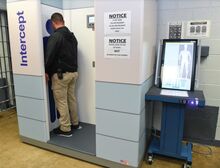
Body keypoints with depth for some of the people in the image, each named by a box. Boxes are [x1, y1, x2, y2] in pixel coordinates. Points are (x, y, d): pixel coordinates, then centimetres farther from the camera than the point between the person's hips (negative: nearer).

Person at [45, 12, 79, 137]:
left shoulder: (55, 36, -14)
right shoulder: (72, 35, 12)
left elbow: (49, 55, -18)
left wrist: (46, 71, -5)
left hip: (60, 74, -8)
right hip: (73, 72, 8)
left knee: (61, 102, 1)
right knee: (72, 98, 17)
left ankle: (65, 129, 11)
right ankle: (75, 123, 30)